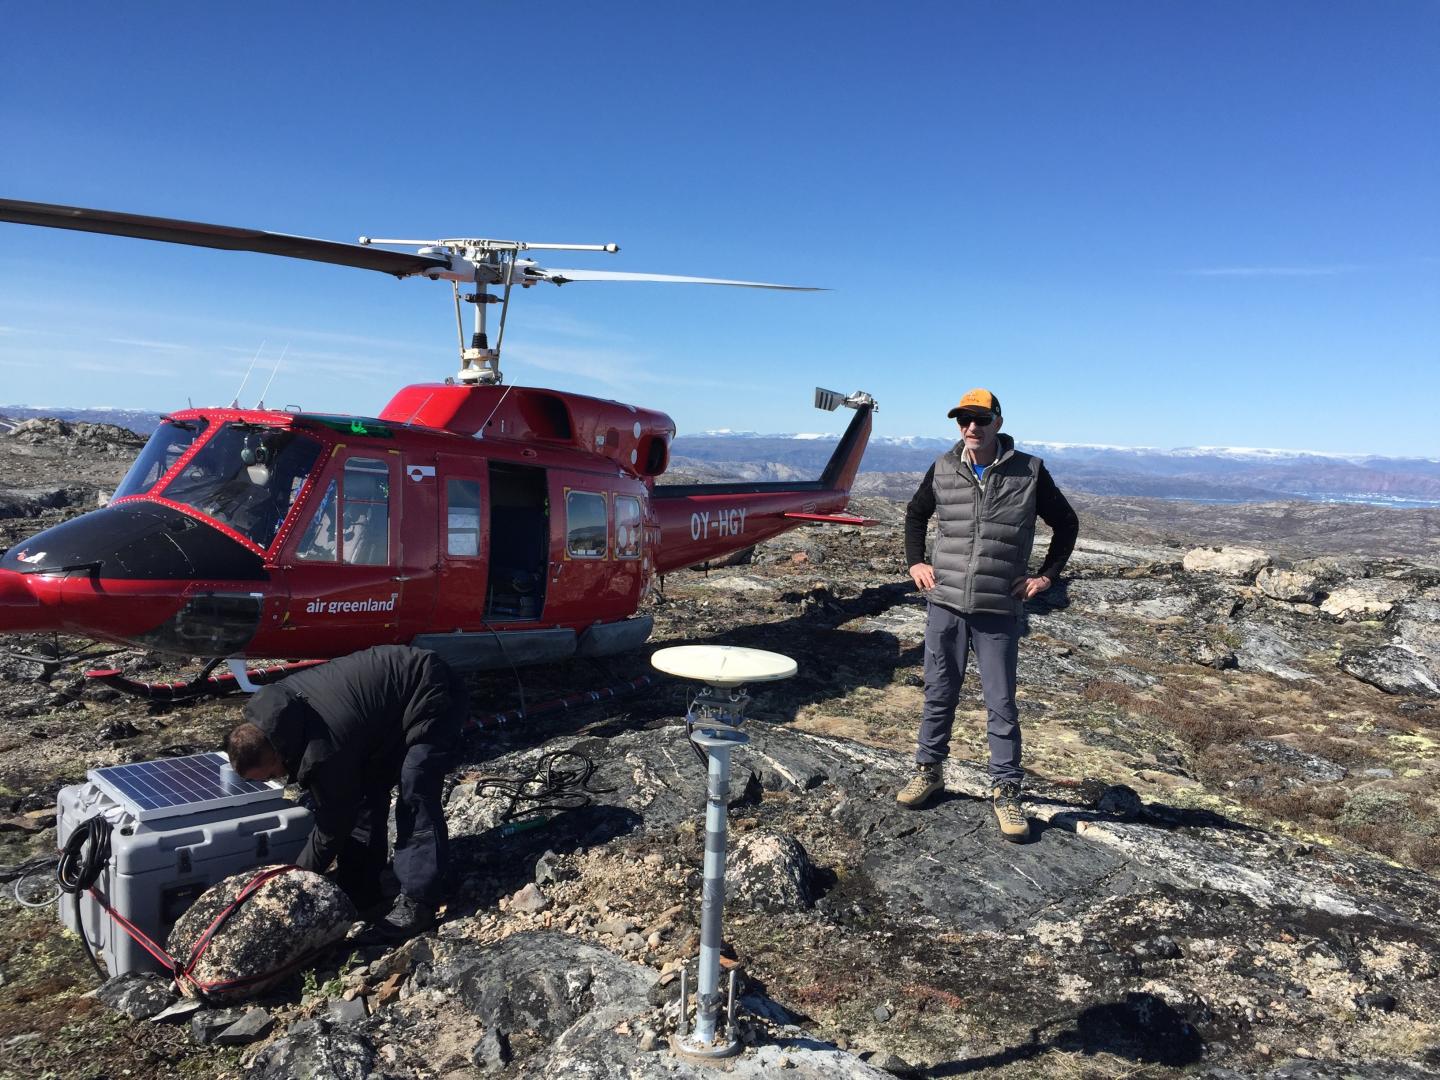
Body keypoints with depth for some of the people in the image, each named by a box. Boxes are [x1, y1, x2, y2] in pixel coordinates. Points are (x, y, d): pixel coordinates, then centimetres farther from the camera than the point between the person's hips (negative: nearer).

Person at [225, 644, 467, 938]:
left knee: (414, 797, -17)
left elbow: (333, 825, -15)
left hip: (433, 698, -10)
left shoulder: (325, 752, -31)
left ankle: (418, 902, -12)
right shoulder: (272, 702, -8)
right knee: (364, 789, 8)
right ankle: (360, 888, 16)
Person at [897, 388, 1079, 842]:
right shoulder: (943, 469, 3)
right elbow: (915, 514, 20)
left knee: (1001, 703, 4)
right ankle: (927, 770, 28)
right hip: (945, 603, 2)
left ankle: (1006, 790, 16)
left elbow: (1066, 523, 8)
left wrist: (1047, 574, 2)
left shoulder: (1028, 472, -4)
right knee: (939, 694, 12)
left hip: (999, 610, -2)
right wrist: (914, 562, 9)